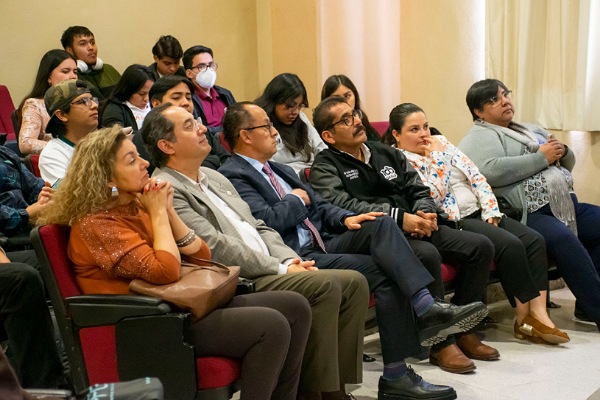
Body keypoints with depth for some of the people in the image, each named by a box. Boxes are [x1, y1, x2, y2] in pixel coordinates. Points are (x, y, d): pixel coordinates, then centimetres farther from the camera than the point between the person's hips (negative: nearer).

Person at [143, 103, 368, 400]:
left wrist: (292, 261, 3)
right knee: (324, 285, -25)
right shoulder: (166, 189, -8)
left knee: (354, 282, -5)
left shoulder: (214, 177, 22)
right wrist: (281, 269, -13)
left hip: (272, 271, 9)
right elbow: (216, 246, -16)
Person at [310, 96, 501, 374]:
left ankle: (461, 331, 1)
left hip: (416, 227, 7)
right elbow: (343, 205, -17)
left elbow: (419, 190, 19)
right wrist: (400, 218, -23)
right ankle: (441, 344, -20)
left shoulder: (386, 153, 23)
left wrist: (425, 213, -6)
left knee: (481, 246, -7)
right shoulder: (326, 166, 1)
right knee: (427, 254, -34)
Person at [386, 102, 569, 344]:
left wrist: (490, 211, -1)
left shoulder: (441, 142, 15)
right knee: (510, 245, -26)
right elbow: (431, 197, -17)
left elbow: (476, 177, 11)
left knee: (534, 240, -11)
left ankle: (538, 313, -16)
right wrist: (436, 157, -10)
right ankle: (524, 317, -13)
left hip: (478, 213, 8)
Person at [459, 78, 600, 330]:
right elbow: (491, 171, -20)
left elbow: (568, 165, 33)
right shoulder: (480, 137, 2)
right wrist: (541, 158, -11)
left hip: (566, 206, 9)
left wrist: (563, 151, 8)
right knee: (564, 240, -32)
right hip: (526, 215, -9)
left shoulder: (531, 130, 27)